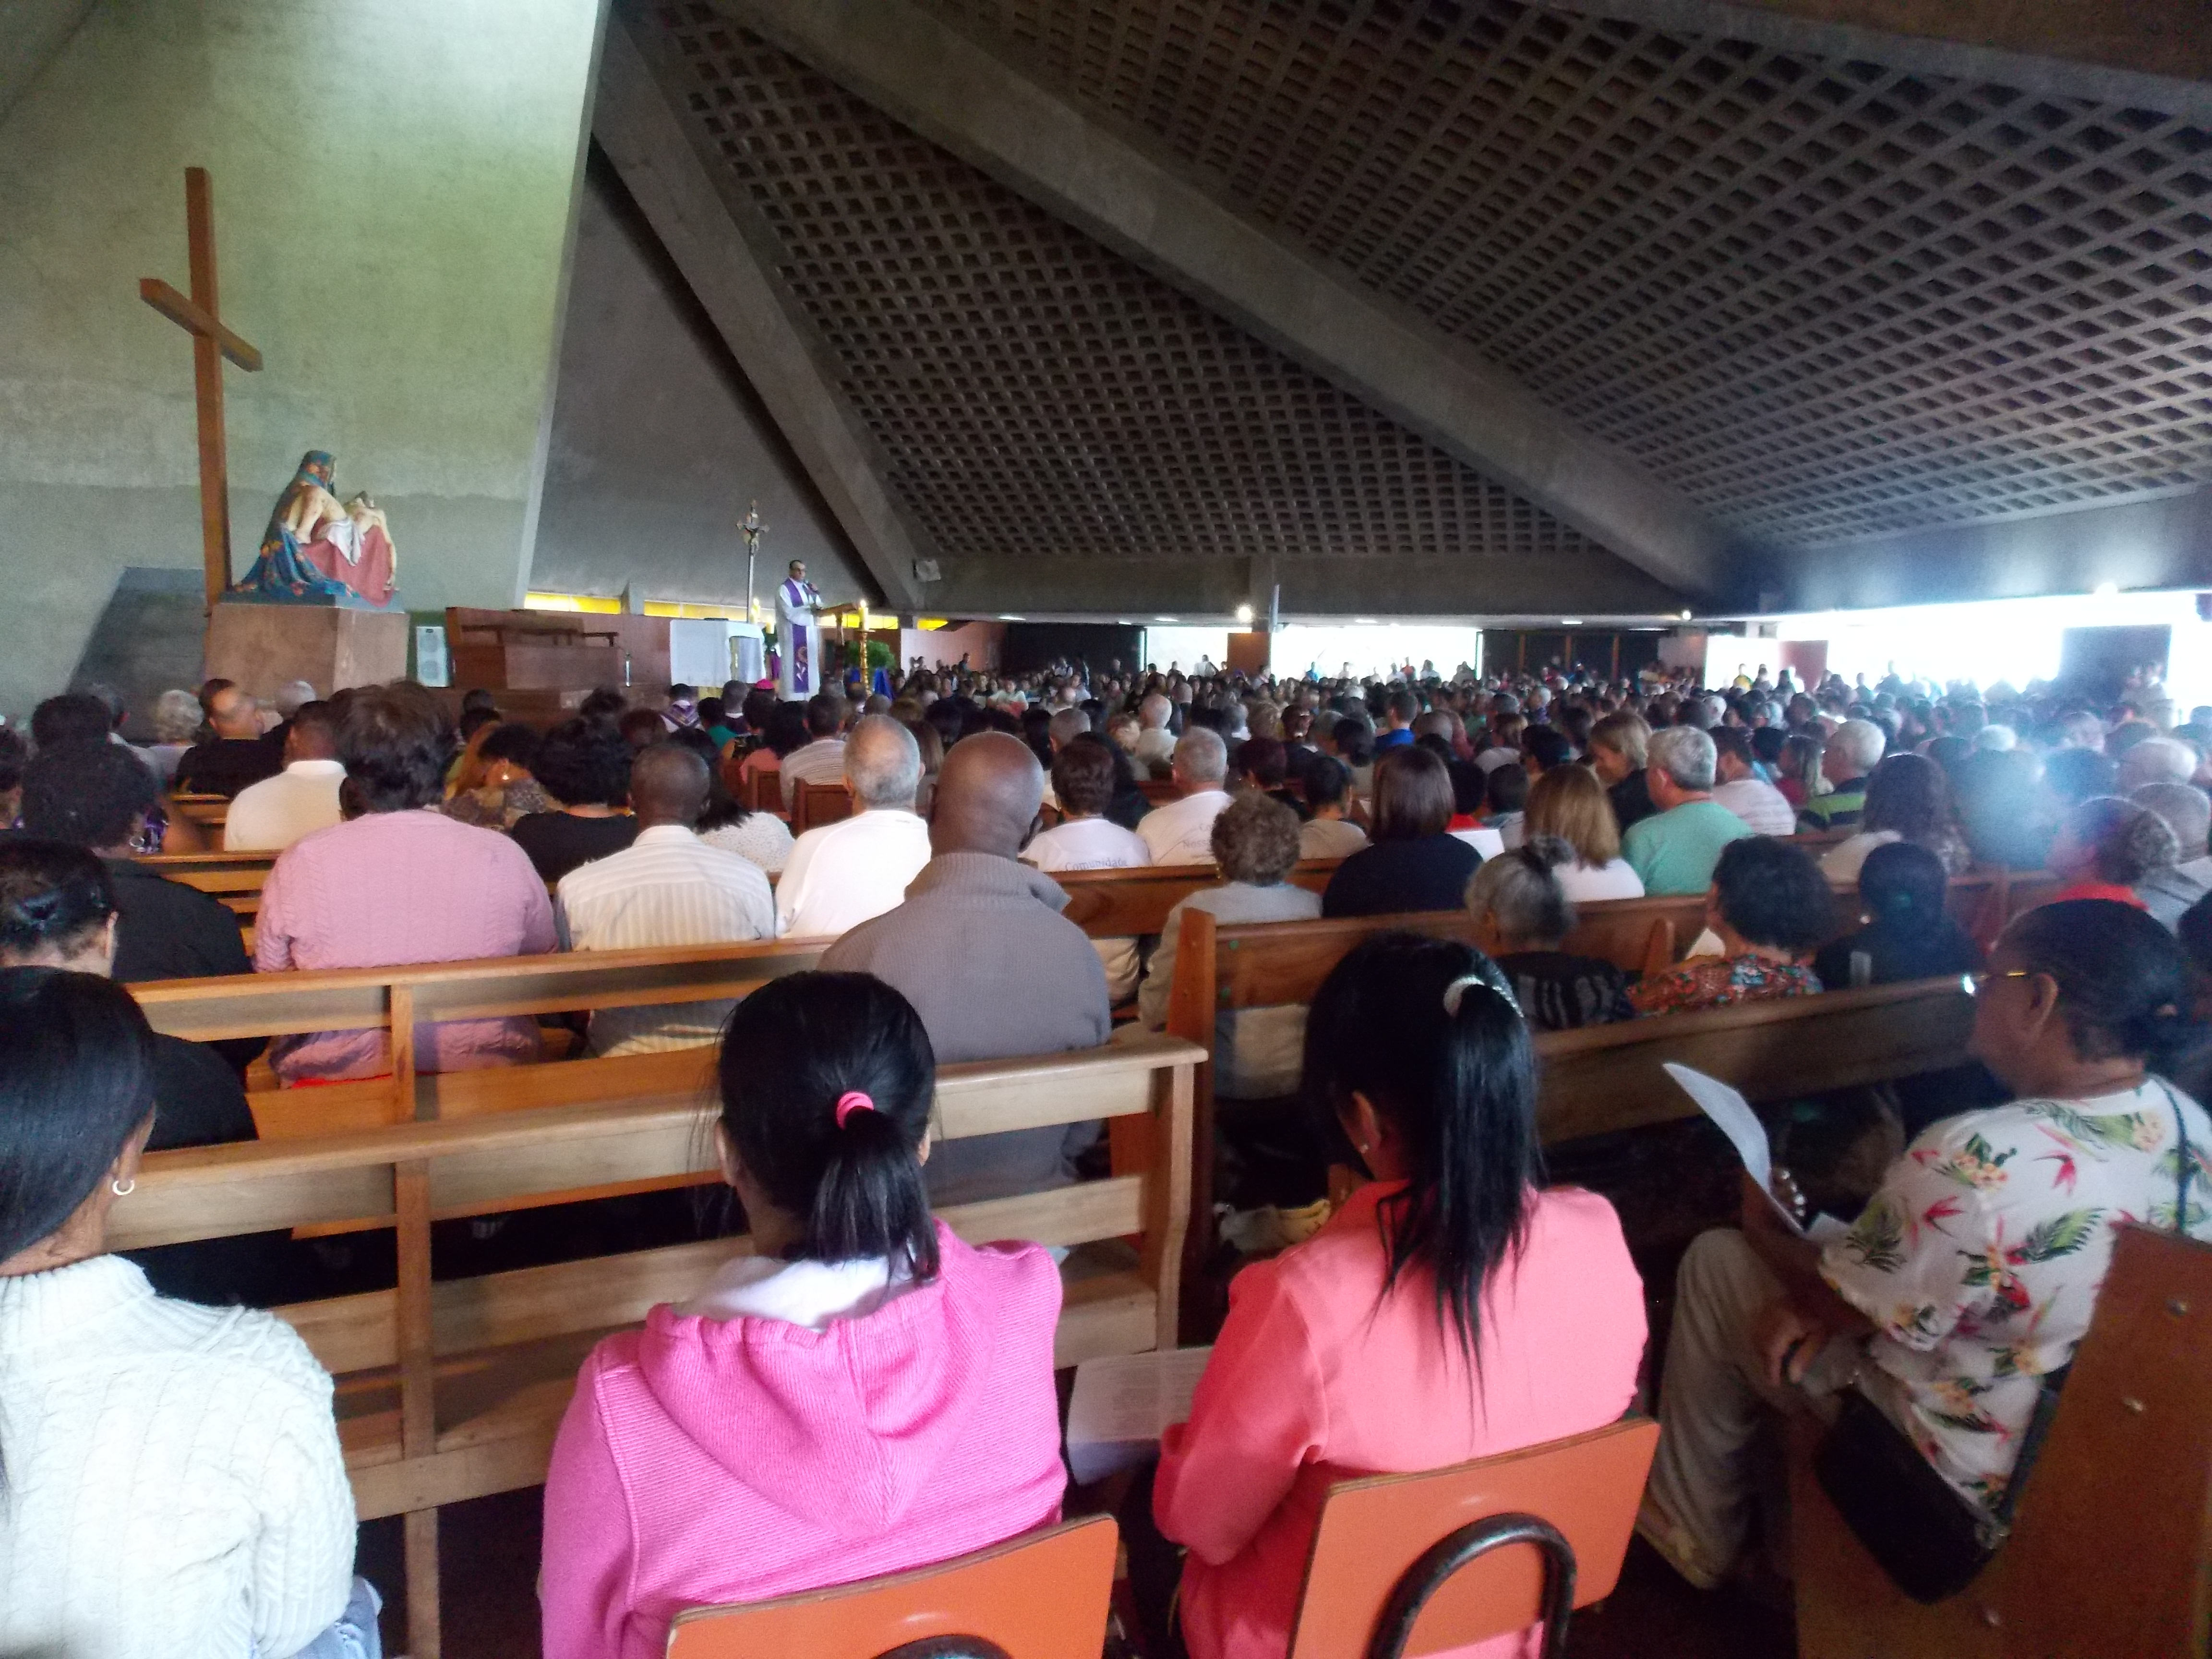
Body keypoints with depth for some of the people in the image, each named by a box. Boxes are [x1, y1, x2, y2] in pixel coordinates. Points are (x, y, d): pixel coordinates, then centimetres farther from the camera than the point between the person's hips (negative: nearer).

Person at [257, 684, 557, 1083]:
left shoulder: (301, 864, -7)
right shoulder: (502, 857, -8)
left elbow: (268, 982, 6)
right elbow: (544, 963, 6)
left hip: (337, 1075, 0)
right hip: (485, 1070, 0)